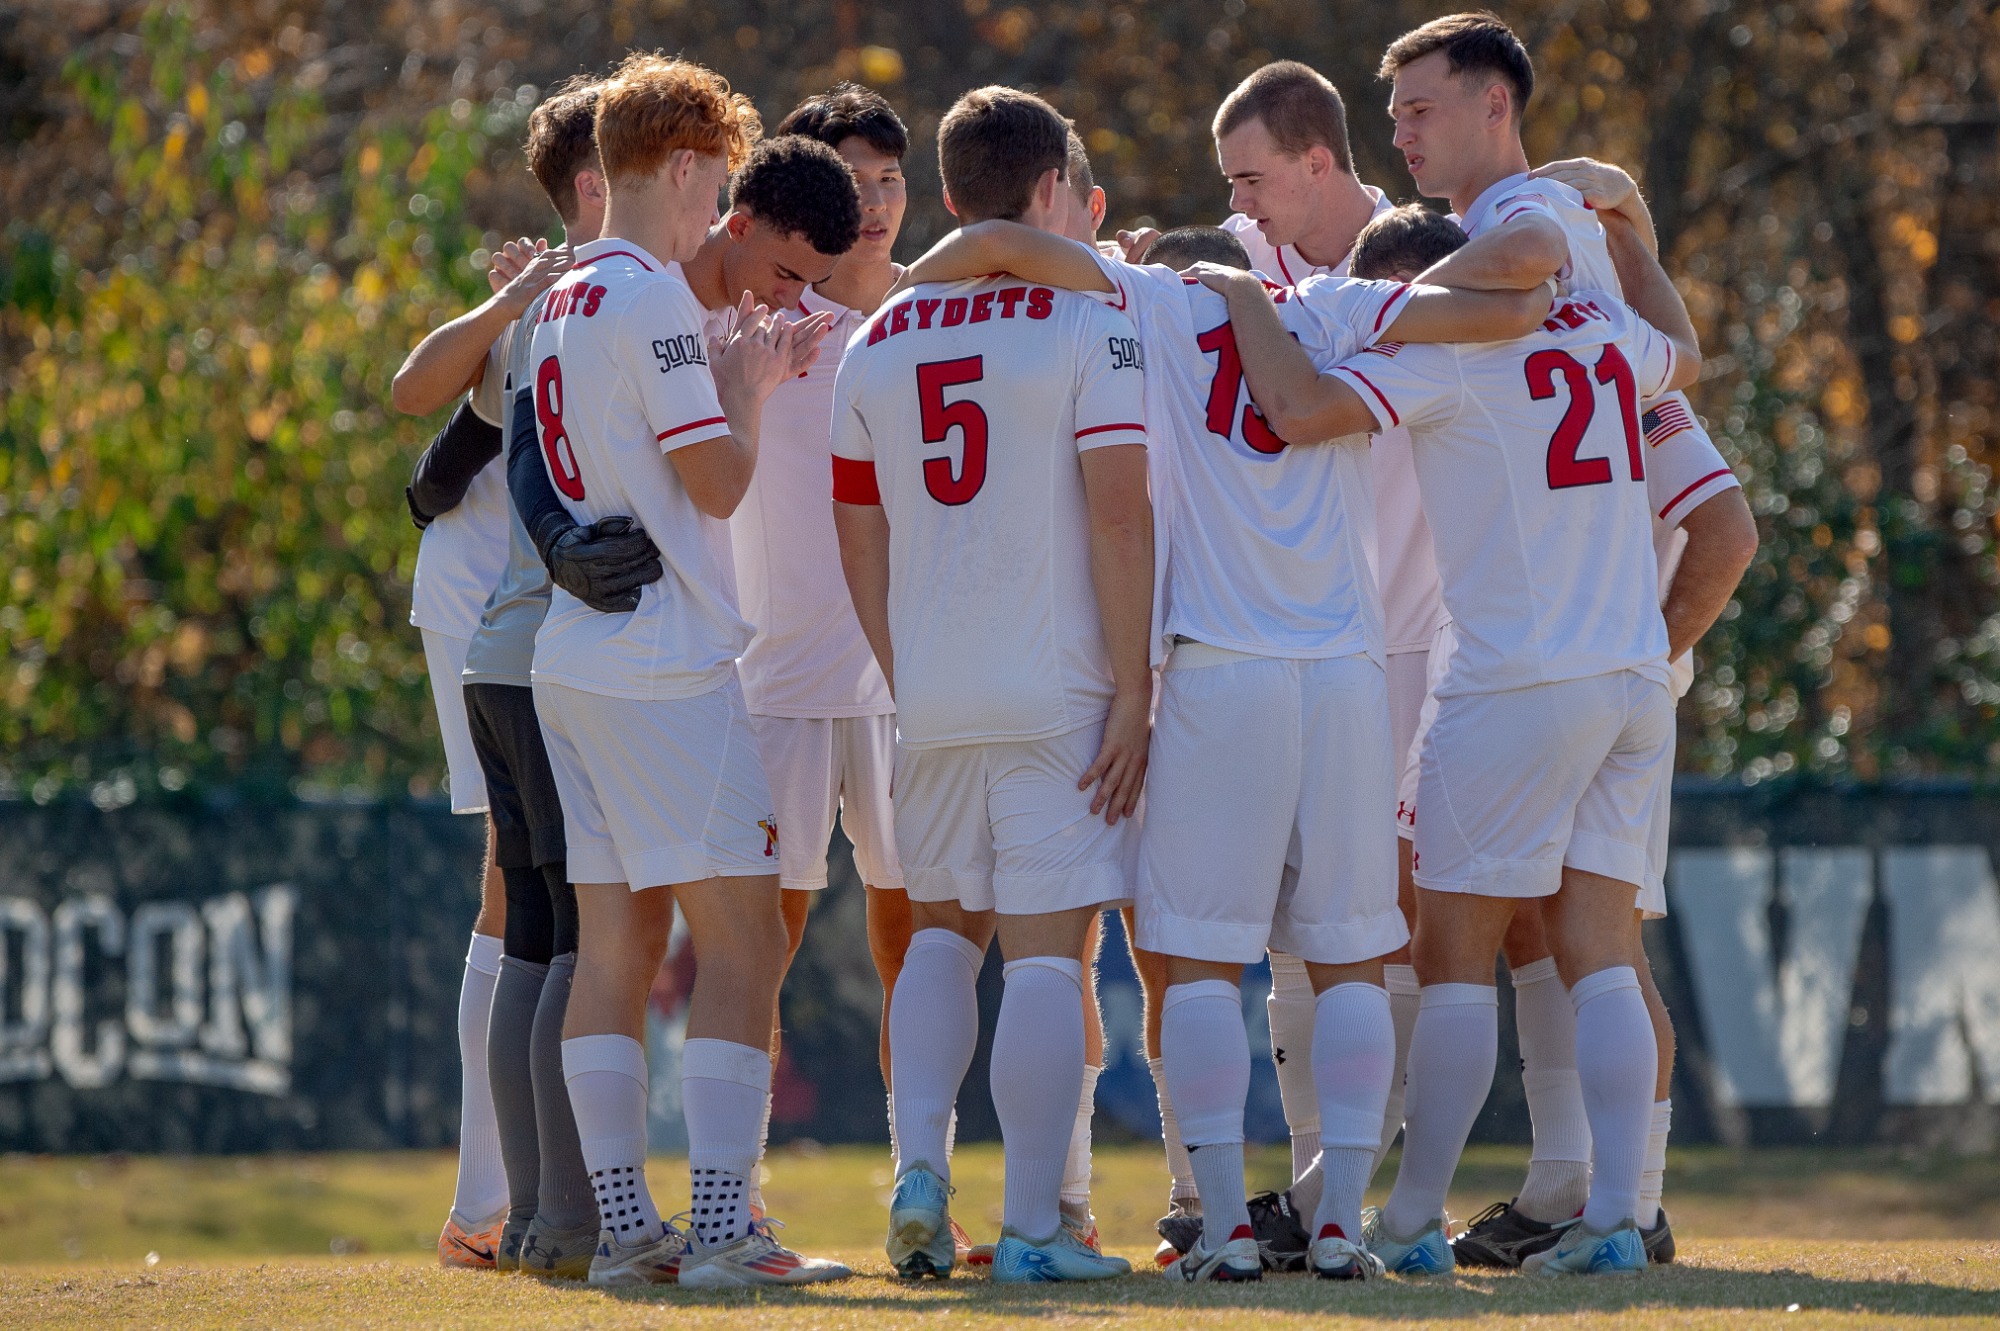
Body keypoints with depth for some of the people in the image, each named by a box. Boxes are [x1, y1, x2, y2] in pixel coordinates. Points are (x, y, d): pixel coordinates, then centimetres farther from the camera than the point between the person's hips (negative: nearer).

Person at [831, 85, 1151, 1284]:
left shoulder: (876, 346, 10)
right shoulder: (1089, 327, -5)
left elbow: (860, 540, 14)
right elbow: (1118, 514, -13)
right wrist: (1133, 692, -11)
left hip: (929, 694, 4)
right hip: (1056, 691, -4)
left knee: (943, 927, 20)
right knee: (1049, 950, -2)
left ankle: (919, 1166, 3)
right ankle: (1033, 1227, -4)